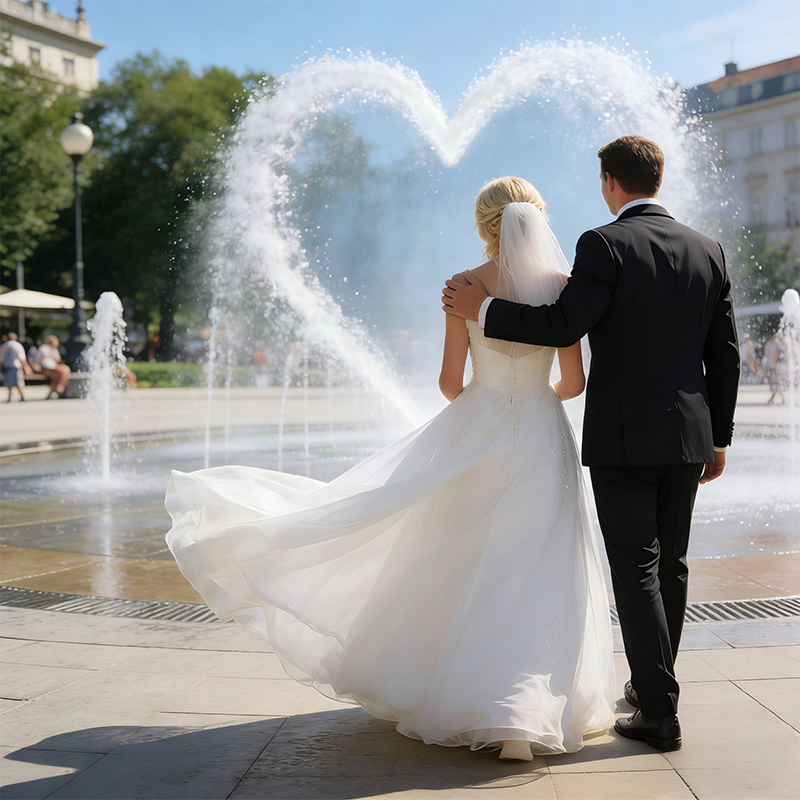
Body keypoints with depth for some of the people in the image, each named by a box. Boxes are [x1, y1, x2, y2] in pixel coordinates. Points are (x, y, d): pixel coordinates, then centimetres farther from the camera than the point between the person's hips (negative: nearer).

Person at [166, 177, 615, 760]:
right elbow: (576, 382, -1)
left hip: (474, 435, 0)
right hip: (541, 436, 0)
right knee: (535, 578, 2)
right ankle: (524, 713, -3)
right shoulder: (562, 284, -4)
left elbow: (451, 381, -3)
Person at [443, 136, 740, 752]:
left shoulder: (605, 245, -11)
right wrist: (719, 437, 16)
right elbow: (724, 353, 9)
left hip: (622, 439, -6)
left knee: (636, 571, 0)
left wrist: (482, 309, -9)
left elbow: (564, 326, -20)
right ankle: (654, 684, 32)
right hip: (688, 435, 6)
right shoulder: (708, 250, 7)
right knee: (670, 565, 17)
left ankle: (660, 713, 2)